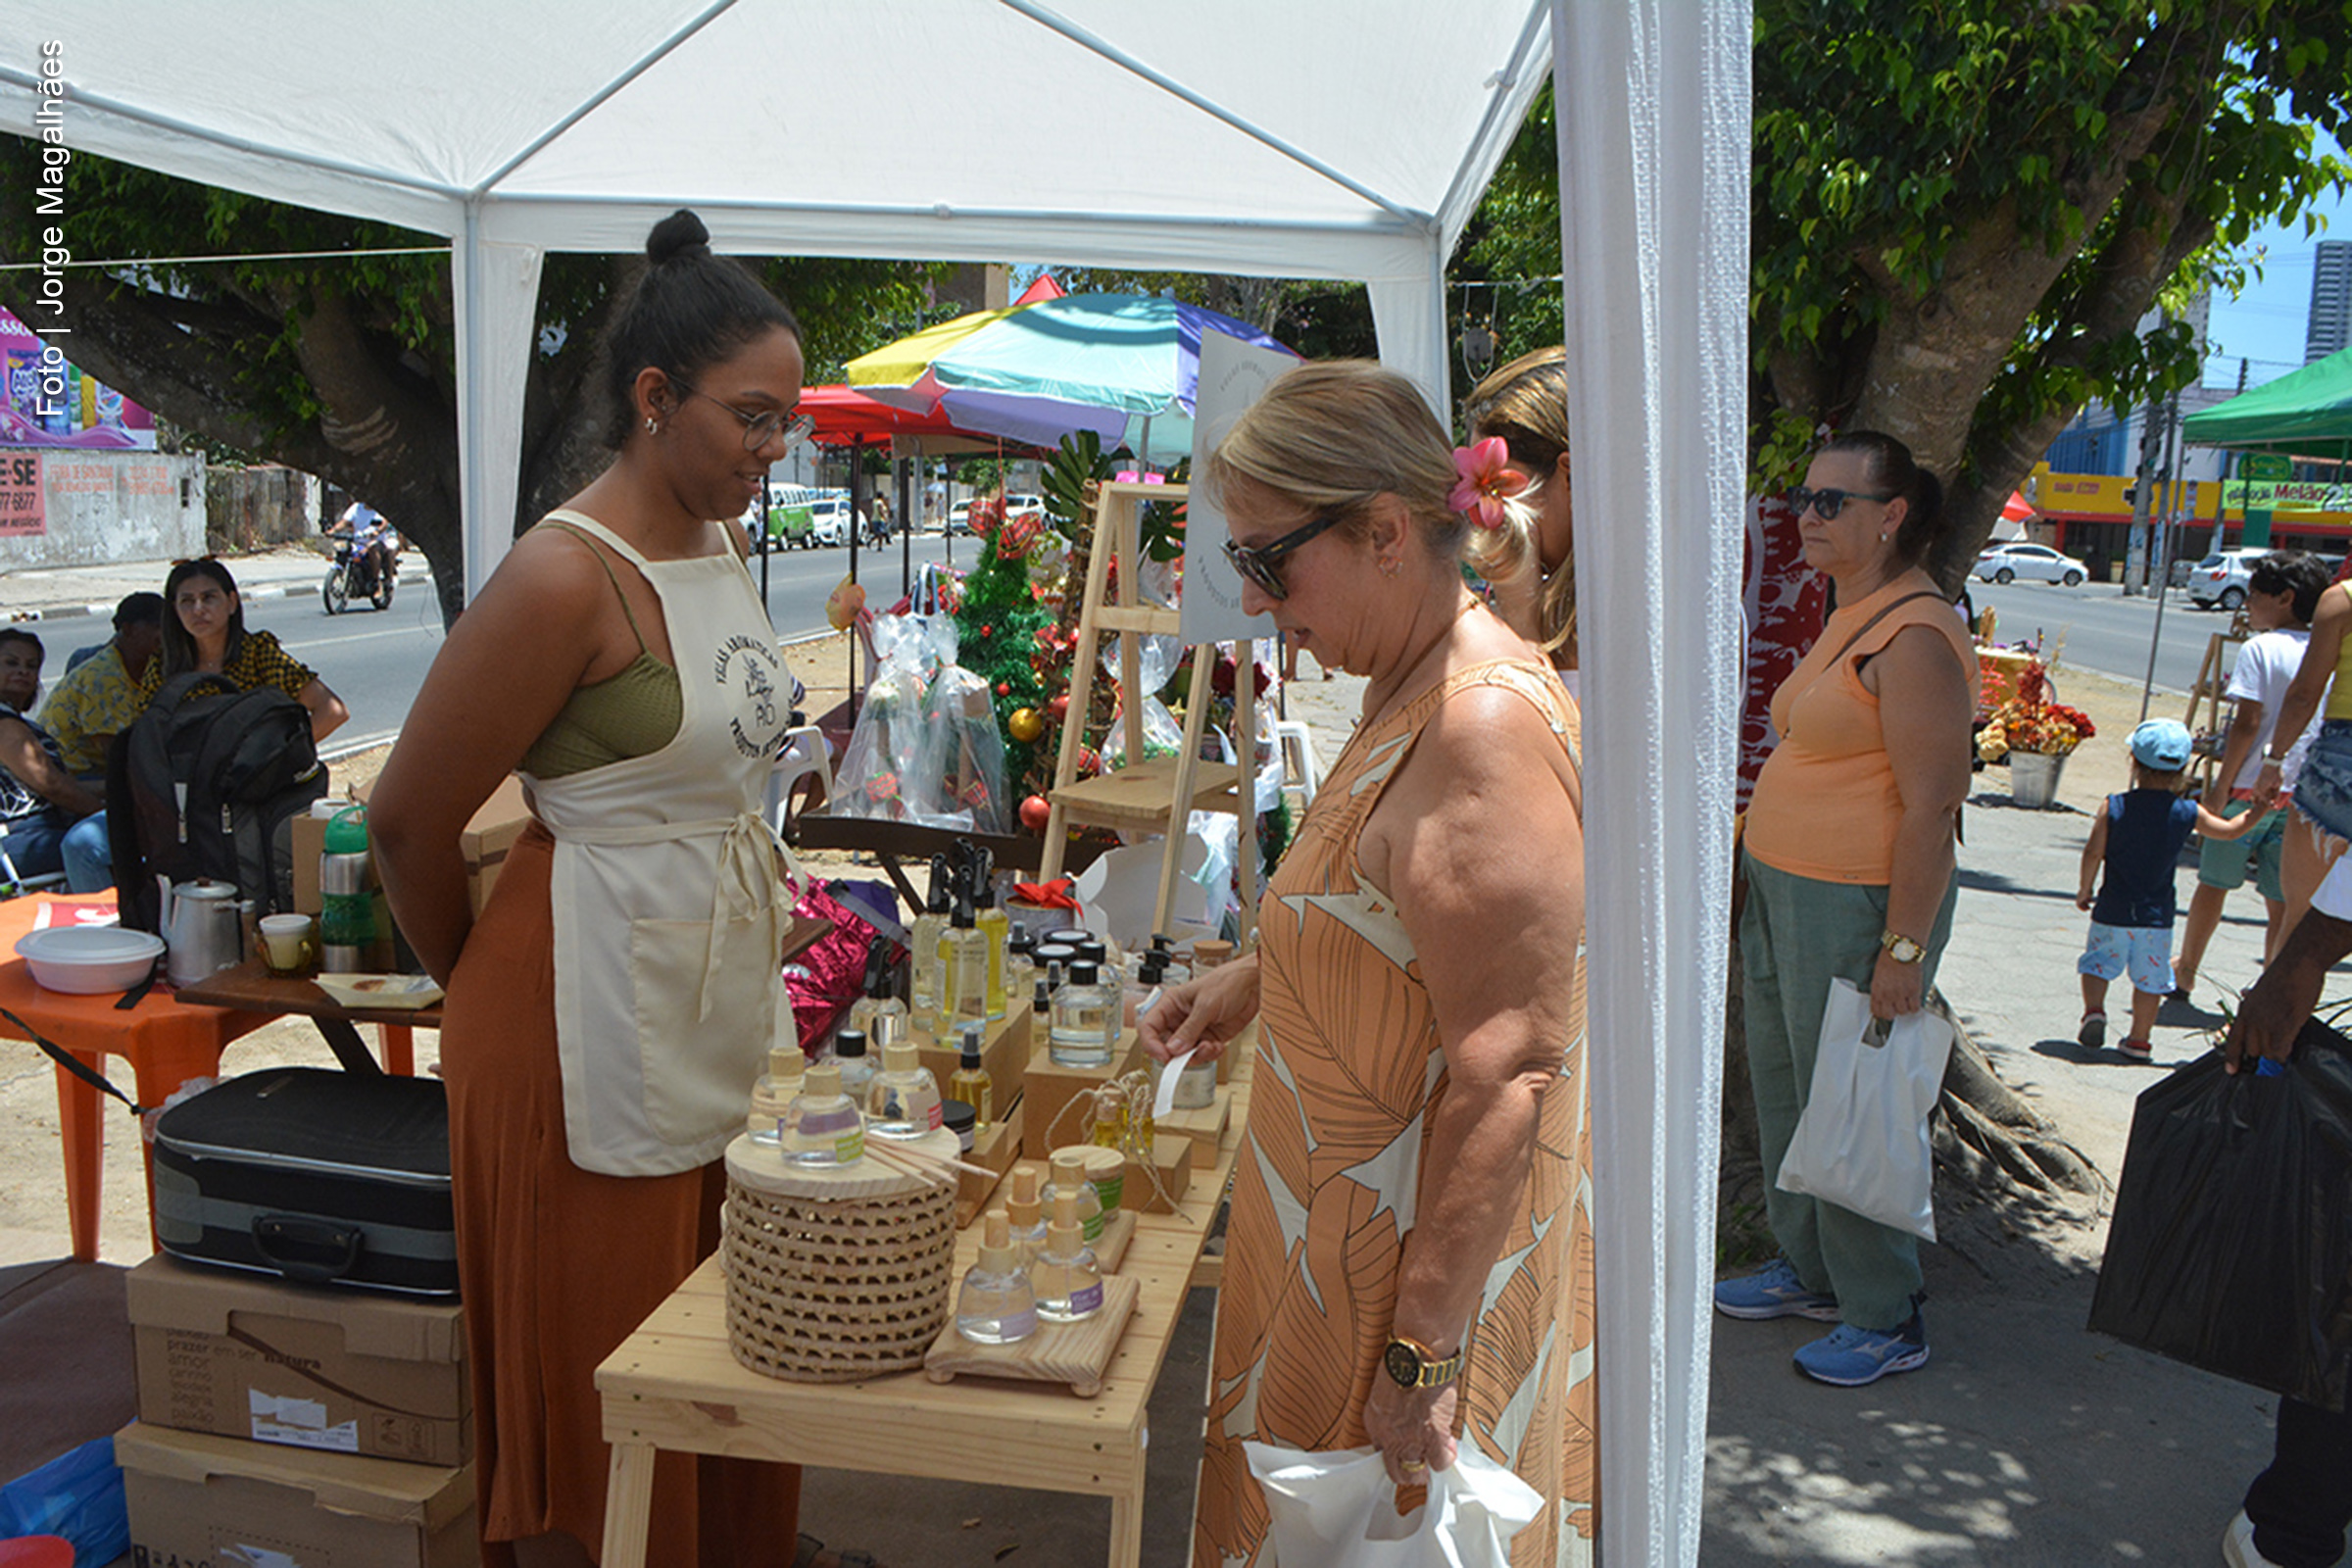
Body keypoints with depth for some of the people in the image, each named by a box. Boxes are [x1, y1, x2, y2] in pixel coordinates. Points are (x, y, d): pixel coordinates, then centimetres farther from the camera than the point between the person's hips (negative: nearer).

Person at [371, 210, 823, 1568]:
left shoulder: (722, 545, 8)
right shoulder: (567, 577, -19)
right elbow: (410, 820, -13)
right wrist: (487, 987, 1)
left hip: (728, 990, 8)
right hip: (594, 1016, -8)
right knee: (598, 1379, 8)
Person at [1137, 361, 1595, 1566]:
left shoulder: (1484, 730, -26)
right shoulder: (1412, 691, 7)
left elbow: (1503, 1076, -28)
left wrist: (1421, 1353, -25)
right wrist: (1253, 983, 10)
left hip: (1430, 1261, -9)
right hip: (1350, 1227, 9)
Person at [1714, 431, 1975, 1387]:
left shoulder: (1913, 636, -19)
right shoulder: (1849, 619, 13)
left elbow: (1934, 806, -23)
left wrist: (1903, 950, -24)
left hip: (1858, 906, -10)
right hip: (1788, 894, 10)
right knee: (1785, 1092, 18)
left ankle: (1885, 1320, 17)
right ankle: (1809, 1271, 35)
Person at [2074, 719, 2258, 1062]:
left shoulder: (2114, 807, -9)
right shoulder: (2187, 813, -3)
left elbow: (2093, 852, -12)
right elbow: (2229, 830, 11)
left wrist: (2086, 889, 1)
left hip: (2113, 911, -1)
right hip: (2157, 917, 1)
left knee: (2097, 962, 16)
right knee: (2150, 978, 12)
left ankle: (2094, 1009, -5)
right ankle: (2139, 1040, 14)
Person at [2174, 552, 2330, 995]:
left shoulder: (2259, 648, -10)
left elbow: (2247, 723, -14)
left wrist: (2221, 787, -10)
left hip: (2249, 788, -4)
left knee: (2214, 883, 12)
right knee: (2281, 901, 8)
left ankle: (2185, 969, 24)